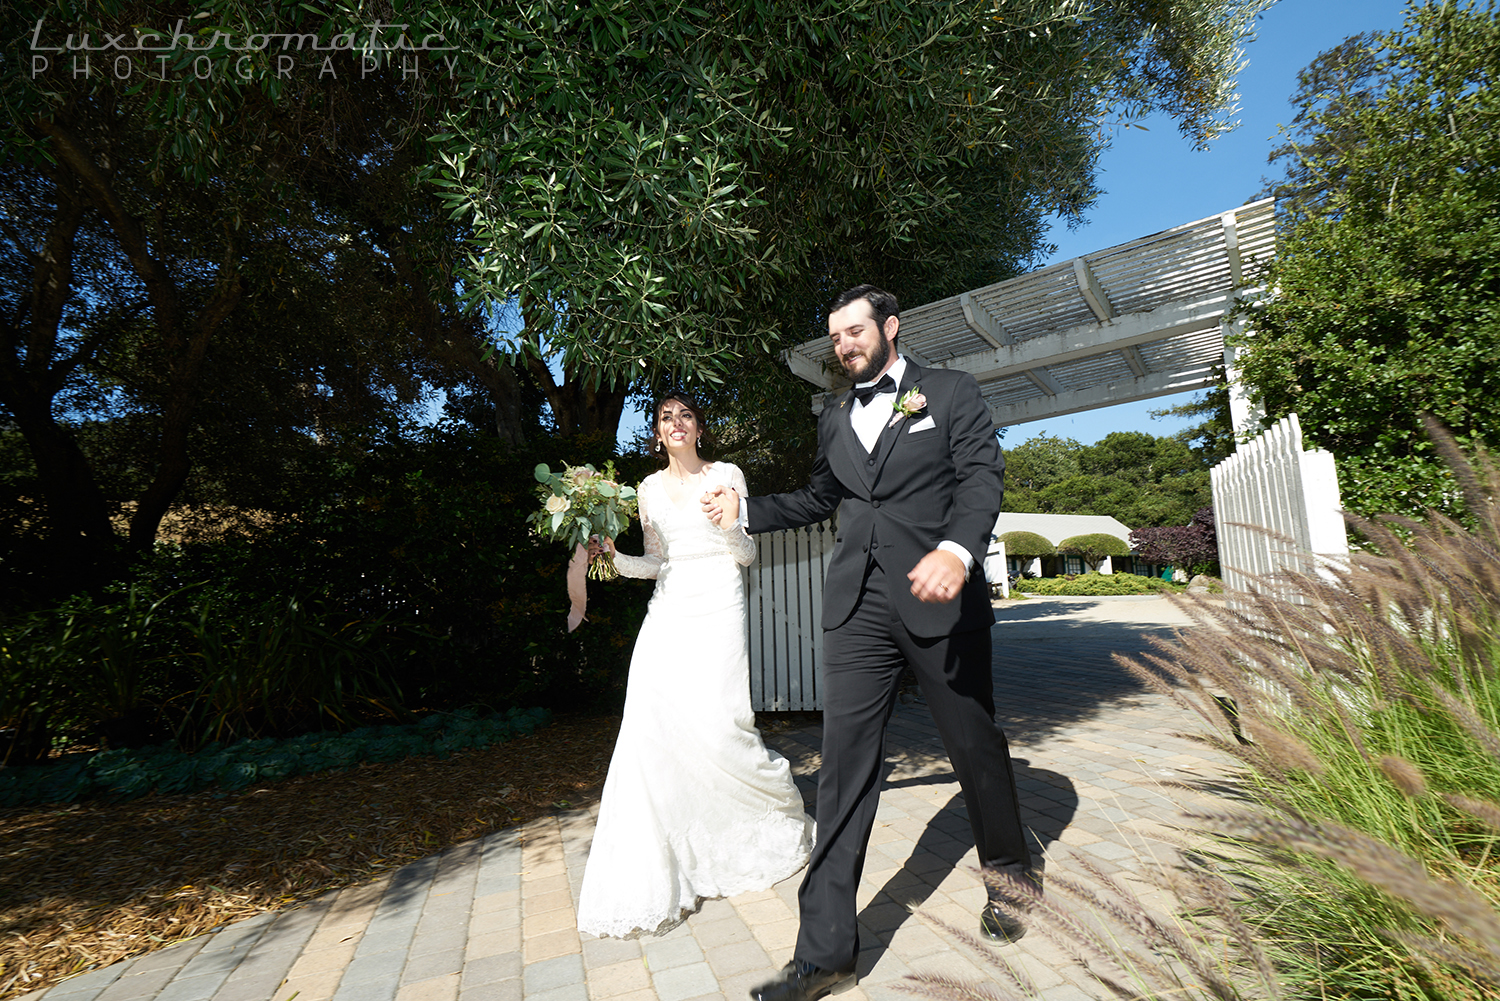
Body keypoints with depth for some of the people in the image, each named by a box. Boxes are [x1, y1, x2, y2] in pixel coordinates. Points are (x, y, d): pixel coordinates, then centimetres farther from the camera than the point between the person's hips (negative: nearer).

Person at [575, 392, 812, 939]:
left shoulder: (727, 475, 3)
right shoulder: (650, 488, 13)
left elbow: (747, 554, 2)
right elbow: (657, 561, 15)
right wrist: (613, 556, 0)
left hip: (717, 607, -3)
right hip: (668, 610, 4)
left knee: (717, 723, -12)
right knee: (649, 723, -9)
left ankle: (778, 800, 22)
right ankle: (653, 874, 3)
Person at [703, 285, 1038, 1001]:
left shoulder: (952, 394, 5)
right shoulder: (835, 420, 18)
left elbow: (982, 477, -9)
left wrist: (957, 549, -27)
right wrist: (747, 509, 18)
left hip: (939, 596, -3)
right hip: (858, 606, 3)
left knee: (975, 742, 13)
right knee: (844, 764, -1)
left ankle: (1008, 869, 43)